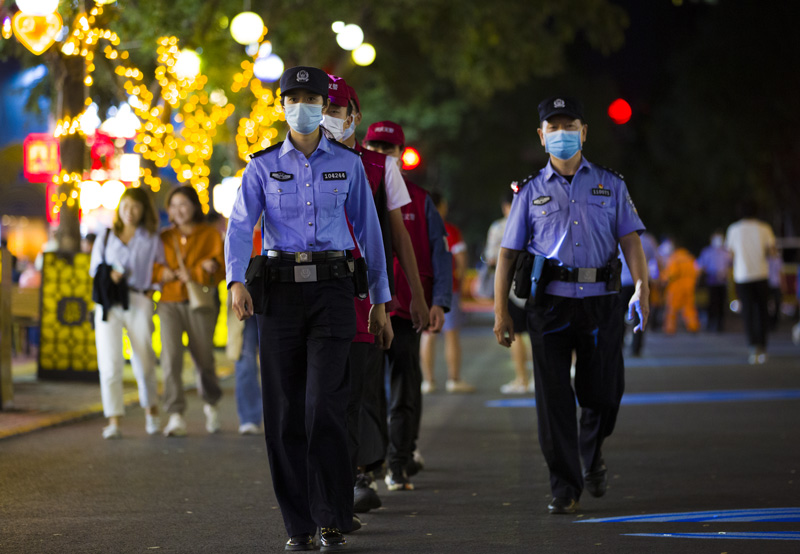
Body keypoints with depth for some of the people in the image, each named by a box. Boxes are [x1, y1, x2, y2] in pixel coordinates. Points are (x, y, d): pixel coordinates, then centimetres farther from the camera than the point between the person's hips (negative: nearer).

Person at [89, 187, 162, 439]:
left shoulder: (151, 239, 10)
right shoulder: (106, 237, 14)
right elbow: (94, 267, 16)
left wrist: (152, 288, -3)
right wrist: (108, 275, -4)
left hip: (139, 302, -1)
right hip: (109, 303, 1)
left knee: (143, 360, 3)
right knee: (110, 362, -10)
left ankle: (151, 410, 29)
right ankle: (113, 421, -11)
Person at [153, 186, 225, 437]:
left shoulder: (210, 235, 5)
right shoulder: (165, 238, 13)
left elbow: (218, 270, -4)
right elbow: (152, 268, 5)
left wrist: (187, 274, -16)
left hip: (200, 304, -1)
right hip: (169, 304, 1)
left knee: (204, 359, 5)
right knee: (171, 357, -15)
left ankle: (210, 404, 34)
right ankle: (175, 417, -17)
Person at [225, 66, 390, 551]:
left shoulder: (347, 164, 7)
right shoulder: (264, 166, 6)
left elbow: (368, 230, 10)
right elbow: (241, 225, -5)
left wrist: (380, 298, 8)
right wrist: (237, 282, -22)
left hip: (332, 288, -1)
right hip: (280, 290, 1)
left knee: (324, 403, -13)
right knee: (286, 409, 1)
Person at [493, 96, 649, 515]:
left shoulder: (610, 185, 13)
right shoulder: (532, 191, 12)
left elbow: (630, 240, 5)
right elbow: (508, 252, 10)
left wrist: (641, 288, -11)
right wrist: (500, 311, 3)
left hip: (600, 302, 1)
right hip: (550, 302, -1)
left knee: (603, 394, 2)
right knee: (554, 399, -4)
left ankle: (591, 457, 32)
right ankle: (565, 488, 3)